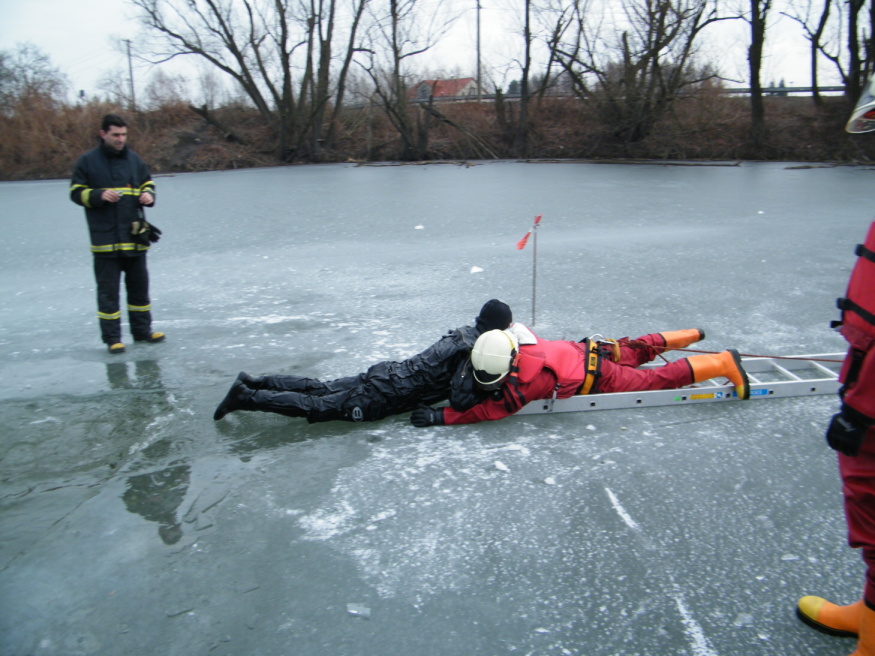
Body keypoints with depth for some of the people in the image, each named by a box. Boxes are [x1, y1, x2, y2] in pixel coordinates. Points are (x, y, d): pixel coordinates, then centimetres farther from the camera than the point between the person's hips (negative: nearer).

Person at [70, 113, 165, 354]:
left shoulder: (134, 159, 9)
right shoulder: (88, 161, -1)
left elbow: (147, 183, 21)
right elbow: (76, 192, 1)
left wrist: (148, 195, 0)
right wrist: (99, 195, -16)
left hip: (135, 236, 4)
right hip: (105, 237, -4)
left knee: (139, 285, 11)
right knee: (108, 289, 0)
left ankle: (142, 330, 23)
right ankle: (112, 337, 7)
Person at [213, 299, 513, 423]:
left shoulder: (466, 332, 11)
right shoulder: (472, 350, -17)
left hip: (388, 373, 8)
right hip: (382, 399, -8)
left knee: (321, 390, 14)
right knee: (318, 406, -5)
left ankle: (253, 382, 17)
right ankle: (246, 397, -4)